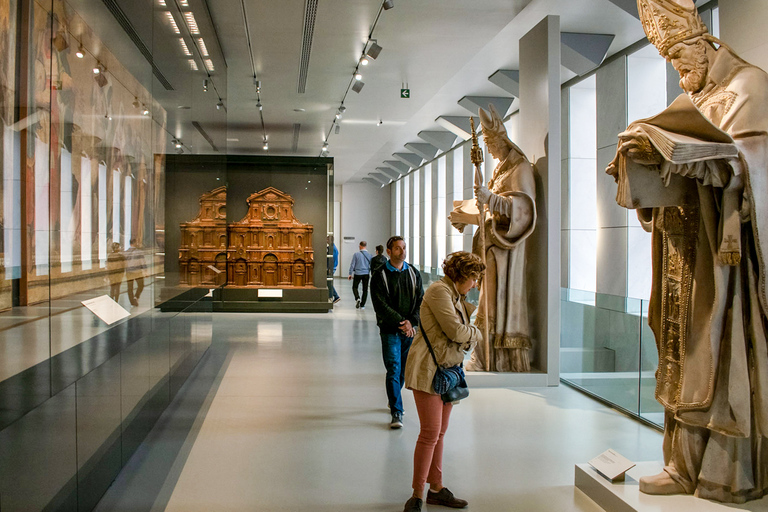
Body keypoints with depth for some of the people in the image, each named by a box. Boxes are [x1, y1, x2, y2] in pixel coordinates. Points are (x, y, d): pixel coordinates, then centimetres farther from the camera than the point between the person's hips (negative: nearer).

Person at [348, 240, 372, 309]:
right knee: (365, 289, 9)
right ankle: (362, 305, 10)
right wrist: (370, 274, 18)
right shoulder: (369, 255, -1)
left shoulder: (356, 254, -7)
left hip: (357, 273, -2)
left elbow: (352, 265, -4)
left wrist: (350, 274, 4)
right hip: (366, 274, 2)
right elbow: (371, 265, 6)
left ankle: (357, 298, -11)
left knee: (355, 287, 14)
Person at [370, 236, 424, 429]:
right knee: (394, 370, -10)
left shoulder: (414, 274, 10)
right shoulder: (380, 276, -3)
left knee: (404, 370, 11)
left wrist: (411, 322, -9)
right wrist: (401, 322, -17)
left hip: (411, 330, 4)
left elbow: (420, 301, 6)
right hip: (390, 330, -4)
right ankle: (396, 412, -7)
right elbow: (381, 305, -10)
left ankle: (393, 398, 35)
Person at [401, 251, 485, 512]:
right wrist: (477, 333, 0)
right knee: (430, 432, -9)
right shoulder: (439, 291, -14)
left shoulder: (456, 296, 17)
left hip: (447, 370, 10)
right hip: (428, 369, -9)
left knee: (439, 432, 13)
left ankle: (436, 489, 22)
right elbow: (456, 331, -18)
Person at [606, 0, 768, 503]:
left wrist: (668, 156, -27)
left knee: (725, 353, -5)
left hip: (726, 247, -7)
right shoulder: (693, 102, 22)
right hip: (687, 249, 7)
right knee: (685, 354, 5)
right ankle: (688, 465, 11)